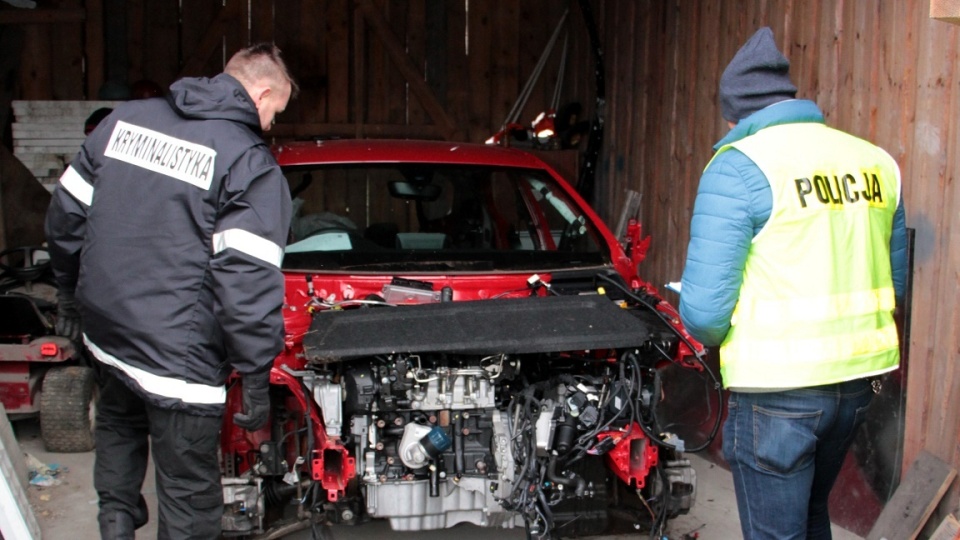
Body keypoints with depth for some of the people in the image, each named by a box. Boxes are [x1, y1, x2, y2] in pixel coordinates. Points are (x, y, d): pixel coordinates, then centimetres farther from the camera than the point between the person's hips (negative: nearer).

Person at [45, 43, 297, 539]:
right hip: (177, 358, -6)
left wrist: (70, 291, 25)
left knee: (118, 429, 34)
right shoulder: (252, 163, -14)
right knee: (188, 495, 8)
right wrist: (256, 377, -13)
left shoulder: (126, 120, 6)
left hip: (105, 331, 7)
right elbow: (248, 280, -20)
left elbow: (66, 212, 12)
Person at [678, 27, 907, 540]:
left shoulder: (739, 167, -13)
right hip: (859, 379, 7)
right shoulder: (875, 161, 7)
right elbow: (894, 281, 15)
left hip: (777, 387, -7)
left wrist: (715, 334, 4)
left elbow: (703, 309, -17)